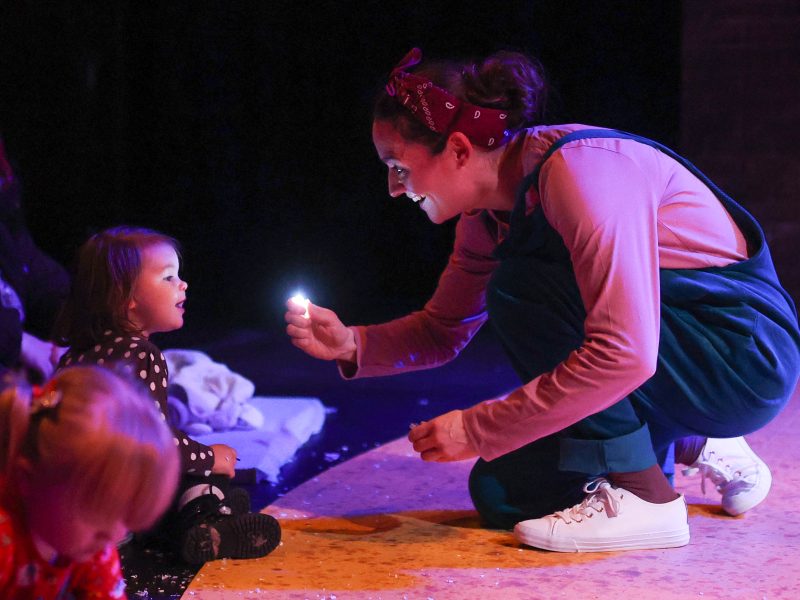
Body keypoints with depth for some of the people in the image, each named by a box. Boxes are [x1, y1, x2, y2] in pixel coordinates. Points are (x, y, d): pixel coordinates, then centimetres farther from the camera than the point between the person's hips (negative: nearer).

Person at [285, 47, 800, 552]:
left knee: (521, 286, -23)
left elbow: (622, 356, -34)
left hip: (747, 353, -8)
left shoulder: (579, 168, -26)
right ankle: (691, 448, 17)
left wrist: (477, 430, -28)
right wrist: (351, 344, -7)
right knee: (503, 495, 0)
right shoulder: (488, 214, 1)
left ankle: (643, 497, -14)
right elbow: (443, 330, 12)